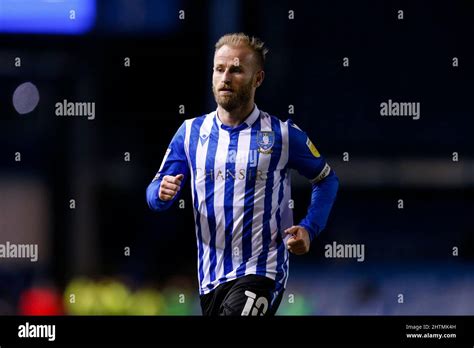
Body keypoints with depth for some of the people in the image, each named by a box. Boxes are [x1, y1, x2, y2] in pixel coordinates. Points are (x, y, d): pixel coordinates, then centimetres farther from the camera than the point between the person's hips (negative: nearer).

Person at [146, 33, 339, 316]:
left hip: (262, 273, -5)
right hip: (211, 279, 5)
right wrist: (162, 193, -16)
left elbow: (327, 180, 10)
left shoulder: (283, 135, -1)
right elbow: (155, 193, 9)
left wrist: (309, 230, -5)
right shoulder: (191, 132, 8)